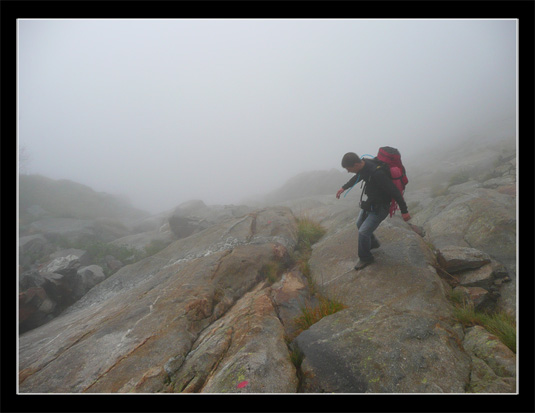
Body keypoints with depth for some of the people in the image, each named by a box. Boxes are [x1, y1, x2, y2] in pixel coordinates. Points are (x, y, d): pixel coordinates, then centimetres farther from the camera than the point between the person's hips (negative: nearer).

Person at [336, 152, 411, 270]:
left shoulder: (376, 173, -37)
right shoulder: (363, 166, -9)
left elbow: (394, 191, -29)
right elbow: (357, 177, 16)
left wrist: (404, 210, -21)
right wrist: (344, 187, 22)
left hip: (380, 207, -9)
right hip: (370, 202, 9)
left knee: (363, 232, -9)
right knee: (360, 224, 23)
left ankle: (365, 258, 15)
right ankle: (373, 243, 49)